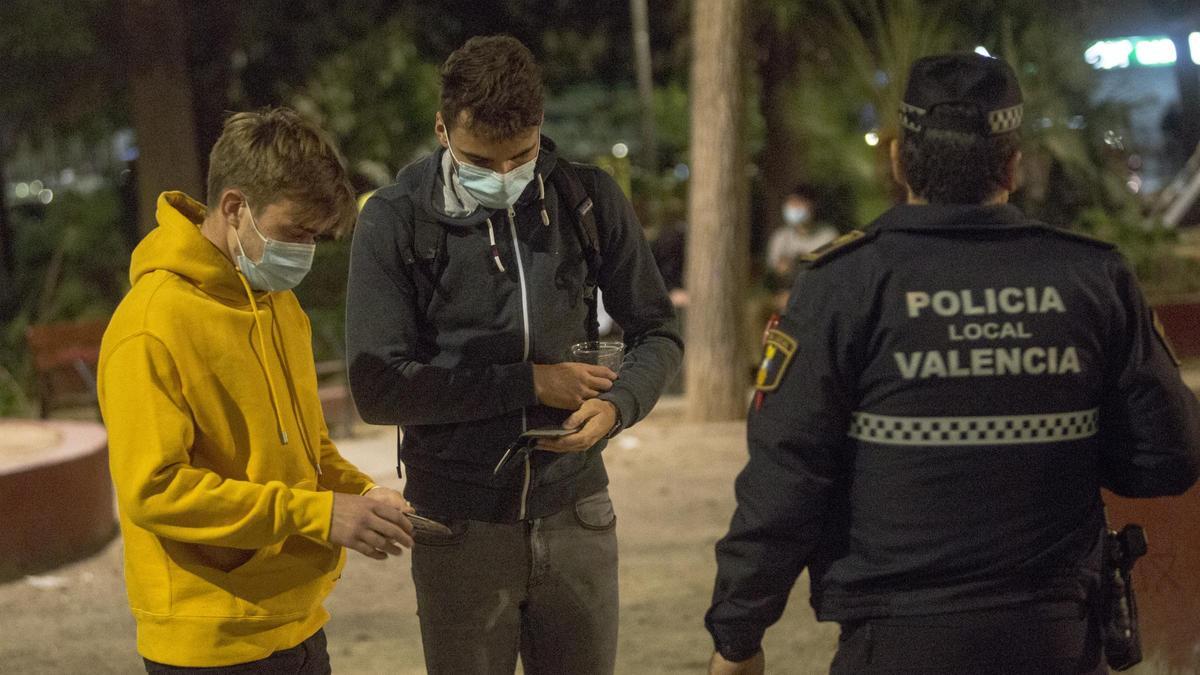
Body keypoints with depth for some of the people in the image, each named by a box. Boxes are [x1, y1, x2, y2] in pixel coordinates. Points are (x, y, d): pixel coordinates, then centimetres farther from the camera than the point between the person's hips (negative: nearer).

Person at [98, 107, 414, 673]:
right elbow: (153, 489, -22)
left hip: (297, 624, 8)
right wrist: (316, 513, -22)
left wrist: (360, 494, 2)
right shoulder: (152, 327, -17)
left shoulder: (278, 303, 11)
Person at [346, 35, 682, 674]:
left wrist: (618, 405, -14)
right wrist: (529, 384, -14)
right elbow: (378, 386, -12)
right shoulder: (395, 220, -9)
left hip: (574, 514, 2)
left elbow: (656, 332, 7)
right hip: (459, 523, -2)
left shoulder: (589, 199, -2)